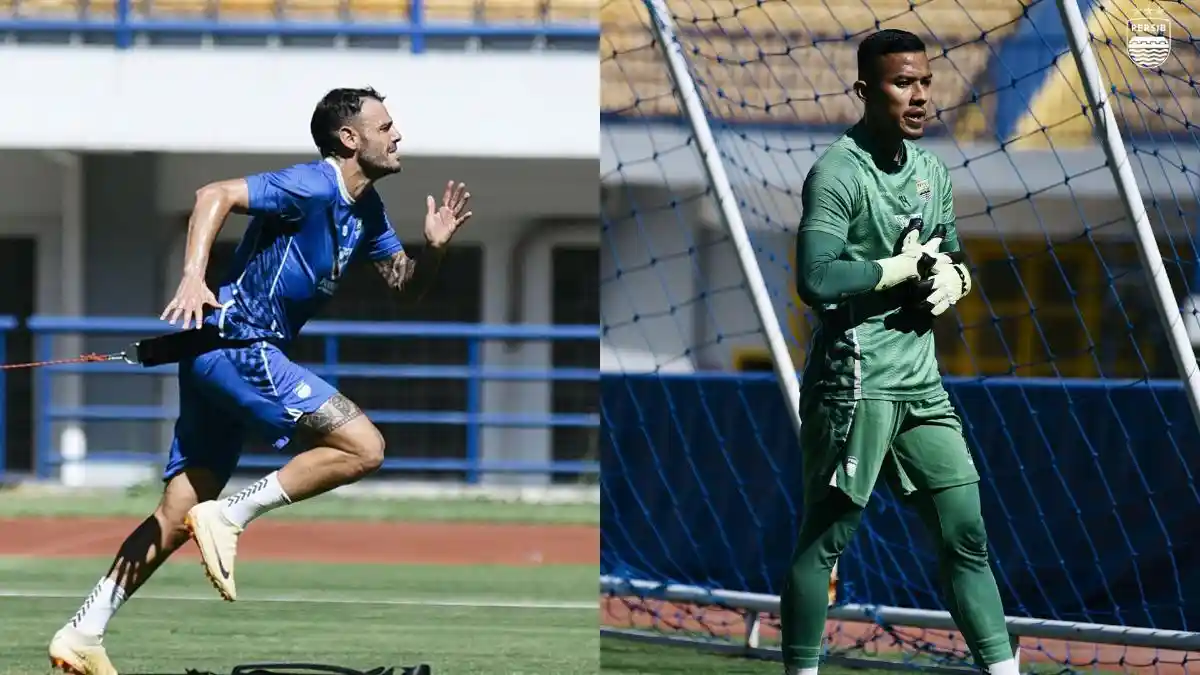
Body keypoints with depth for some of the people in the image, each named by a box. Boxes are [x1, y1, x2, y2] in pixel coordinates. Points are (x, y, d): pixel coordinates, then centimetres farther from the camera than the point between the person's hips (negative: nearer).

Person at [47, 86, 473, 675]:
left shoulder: (366, 211, 16)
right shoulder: (313, 186, -13)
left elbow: (405, 285, 22)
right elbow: (216, 195, -22)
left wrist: (433, 247, 1)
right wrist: (193, 276, -35)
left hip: (223, 359, 10)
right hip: (238, 345, -10)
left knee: (177, 517, 7)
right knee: (363, 447, -15)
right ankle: (229, 516, -14)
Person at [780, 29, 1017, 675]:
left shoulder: (931, 172, 13)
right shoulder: (837, 173, -12)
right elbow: (817, 281, -24)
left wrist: (951, 277, 1)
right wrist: (903, 268, -14)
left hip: (921, 381, 8)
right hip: (854, 382, -8)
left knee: (966, 532, 5)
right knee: (824, 541, 0)